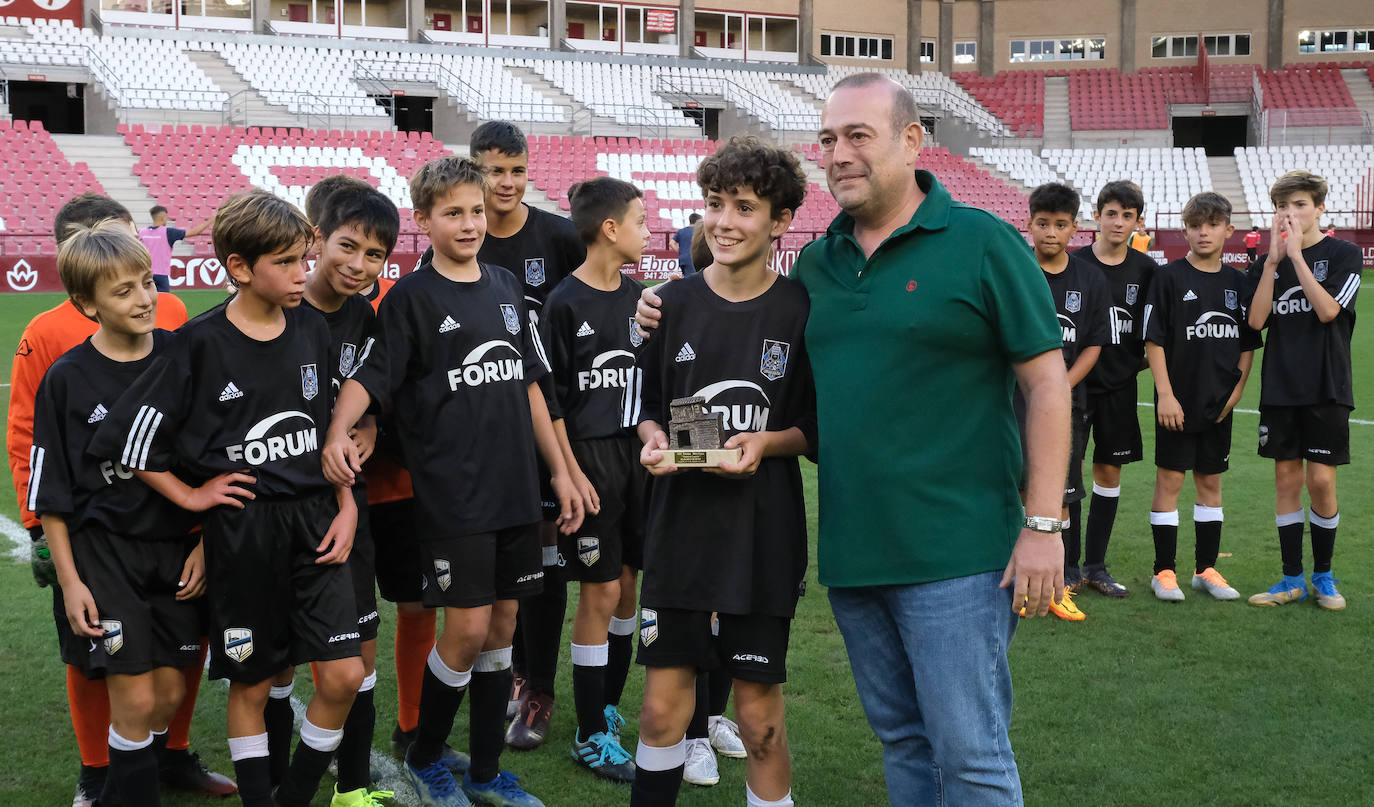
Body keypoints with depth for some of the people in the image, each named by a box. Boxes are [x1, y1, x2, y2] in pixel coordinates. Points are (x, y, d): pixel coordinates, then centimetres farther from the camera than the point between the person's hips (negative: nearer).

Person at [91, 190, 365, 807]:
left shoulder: (312, 329, 3)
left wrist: (347, 505, 5)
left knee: (343, 675, -2)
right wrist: (190, 496, -4)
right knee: (252, 683, 8)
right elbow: (129, 435, -7)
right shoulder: (201, 344, -10)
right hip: (241, 529, -3)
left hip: (313, 519, 4)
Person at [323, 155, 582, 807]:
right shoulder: (412, 298, -4)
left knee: (502, 625, 10)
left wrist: (559, 471, 14)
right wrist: (338, 433, -33)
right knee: (467, 628, -6)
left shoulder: (506, 288, 12)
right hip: (451, 493, -5)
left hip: (515, 488, 6)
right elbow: (368, 377, -13)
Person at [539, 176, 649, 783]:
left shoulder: (637, 296, 9)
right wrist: (571, 472, -14)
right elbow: (549, 397, -11)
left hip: (636, 451, 7)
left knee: (628, 585, 11)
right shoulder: (566, 303, -11)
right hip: (589, 456, -6)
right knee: (601, 593, -2)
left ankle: (607, 706, 26)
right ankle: (591, 737, 9)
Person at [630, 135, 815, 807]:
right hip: (678, 526, 2)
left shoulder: (802, 311, -3)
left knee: (760, 712, 5)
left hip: (764, 534, -1)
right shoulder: (674, 303, 2)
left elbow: (818, 426, 3)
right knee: (663, 704, 5)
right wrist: (652, 441, -9)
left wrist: (766, 443, -15)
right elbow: (648, 407, 12)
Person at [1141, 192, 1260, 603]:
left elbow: (1248, 343, 13)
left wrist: (1237, 389, 2)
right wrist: (1165, 394, -14)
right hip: (1178, 401, -4)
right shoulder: (1169, 277, -6)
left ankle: (1206, 569, 21)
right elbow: (1154, 340, -9)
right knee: (1169, 479, 0)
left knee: (1211, 481, 11)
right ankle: (1164, 571, 8)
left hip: (1218, 403, 5)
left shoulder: (1238, 282, 7)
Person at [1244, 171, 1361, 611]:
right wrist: (1273, 260, -11)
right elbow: (1255, 320, -5)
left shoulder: (1343, 254, -2)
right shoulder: (1267, 263, 7)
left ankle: (1323, 576, 15)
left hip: (1326, 388, -3)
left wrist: (1296, 254, -16)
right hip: (1279, 388, 3)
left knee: (1321, 480, -2)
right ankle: (1292, 579, 14)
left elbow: (1327, 310, -16)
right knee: (1286, 479, 6)